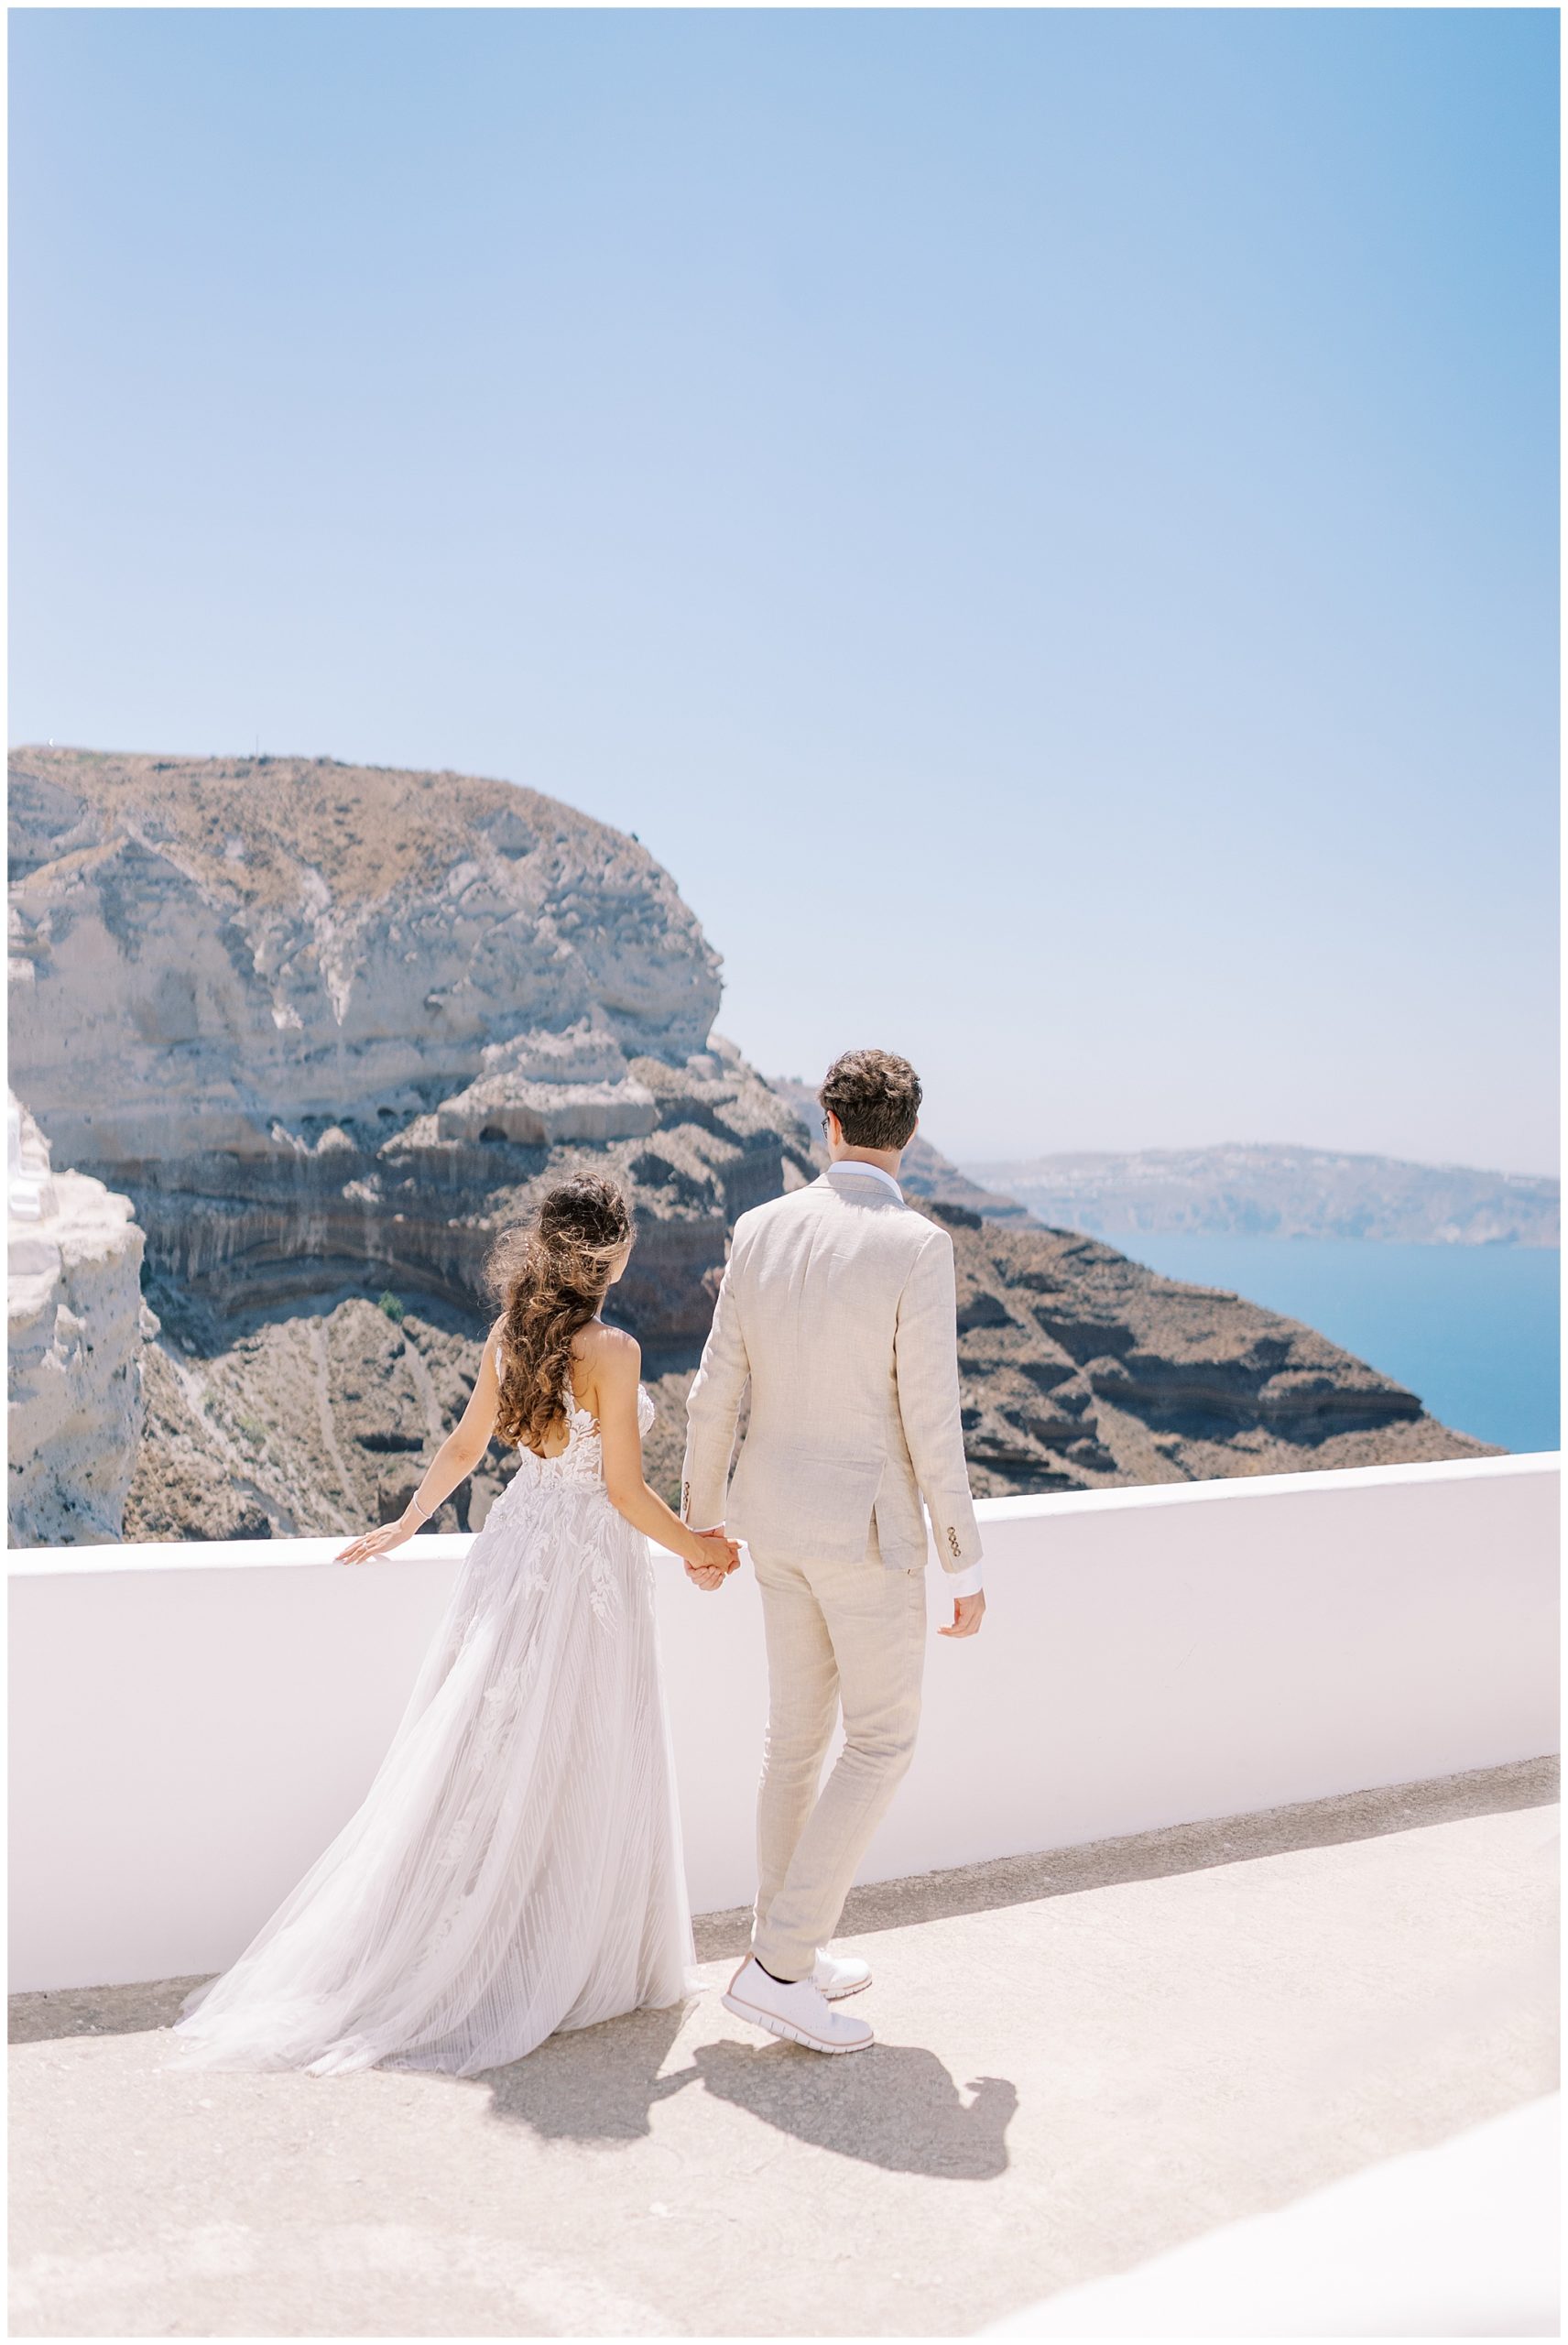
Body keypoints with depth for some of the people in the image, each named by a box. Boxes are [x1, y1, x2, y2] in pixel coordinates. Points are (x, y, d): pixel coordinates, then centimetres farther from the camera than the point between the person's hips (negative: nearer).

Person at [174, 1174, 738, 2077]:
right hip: (593, 1564, -6)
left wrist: (406, 1525, 26)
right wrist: (700, 1551, -2)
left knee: (481, 1748, 14)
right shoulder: (611, 1350, -19)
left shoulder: (509, 1335, 1)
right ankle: (573, 1965, 18)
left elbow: (464, 1446, 12)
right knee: (580, 1768, 6)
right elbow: (626, 1491, -16)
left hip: (517, 1549, 7)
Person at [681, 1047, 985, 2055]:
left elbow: (717, 1393, 2)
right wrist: (967, 1566, -9)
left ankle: (789, 1947, 29)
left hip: (776, 1517, 6)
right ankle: (780, 1963, 8)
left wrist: (700, 1518, 15)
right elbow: (932, 1422, -19)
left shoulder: (761, 1230, -2)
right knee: (882, 1742, 8)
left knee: (799, 1732, 18)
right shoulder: (917, 1246, -19)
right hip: (869, 1532, -6)